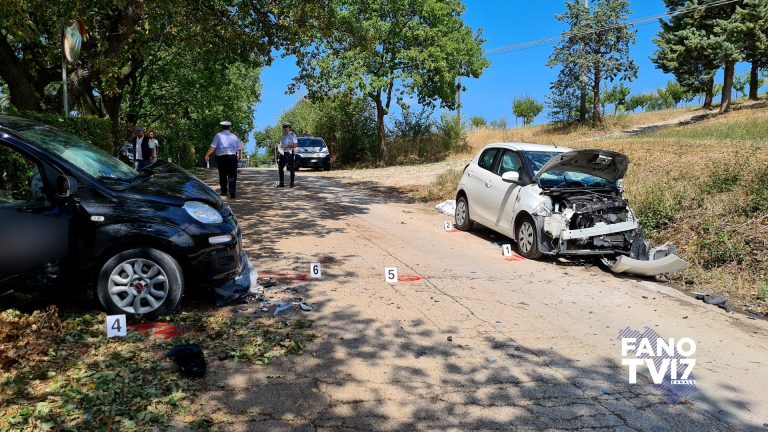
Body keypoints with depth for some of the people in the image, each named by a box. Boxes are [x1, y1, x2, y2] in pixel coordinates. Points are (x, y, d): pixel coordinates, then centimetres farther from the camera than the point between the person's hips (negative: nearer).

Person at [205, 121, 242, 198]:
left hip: (221, 157, -1)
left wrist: (207, 155, 0)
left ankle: (224, 192, 17)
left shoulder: (218, 135, 4)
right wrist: (238, 154, 34)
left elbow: (212, 147, -5)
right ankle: (232, 193, -12)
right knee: (232, 175, -2)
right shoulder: (234, 136, 12)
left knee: (222, 175, 11)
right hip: (232, 157, 1)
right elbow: (240, 148, 15)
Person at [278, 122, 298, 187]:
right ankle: (281, 183, 10)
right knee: (280, 168, 4)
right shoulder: (283, 136, 15)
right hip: (283, 154, 7)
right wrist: (279, 148, 6)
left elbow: (295, 145, -15)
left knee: (292, 169, -1)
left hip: (290, 154, -7)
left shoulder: (292, 135, -7)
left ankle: (292, 183, 7)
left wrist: (286, 146, -19)